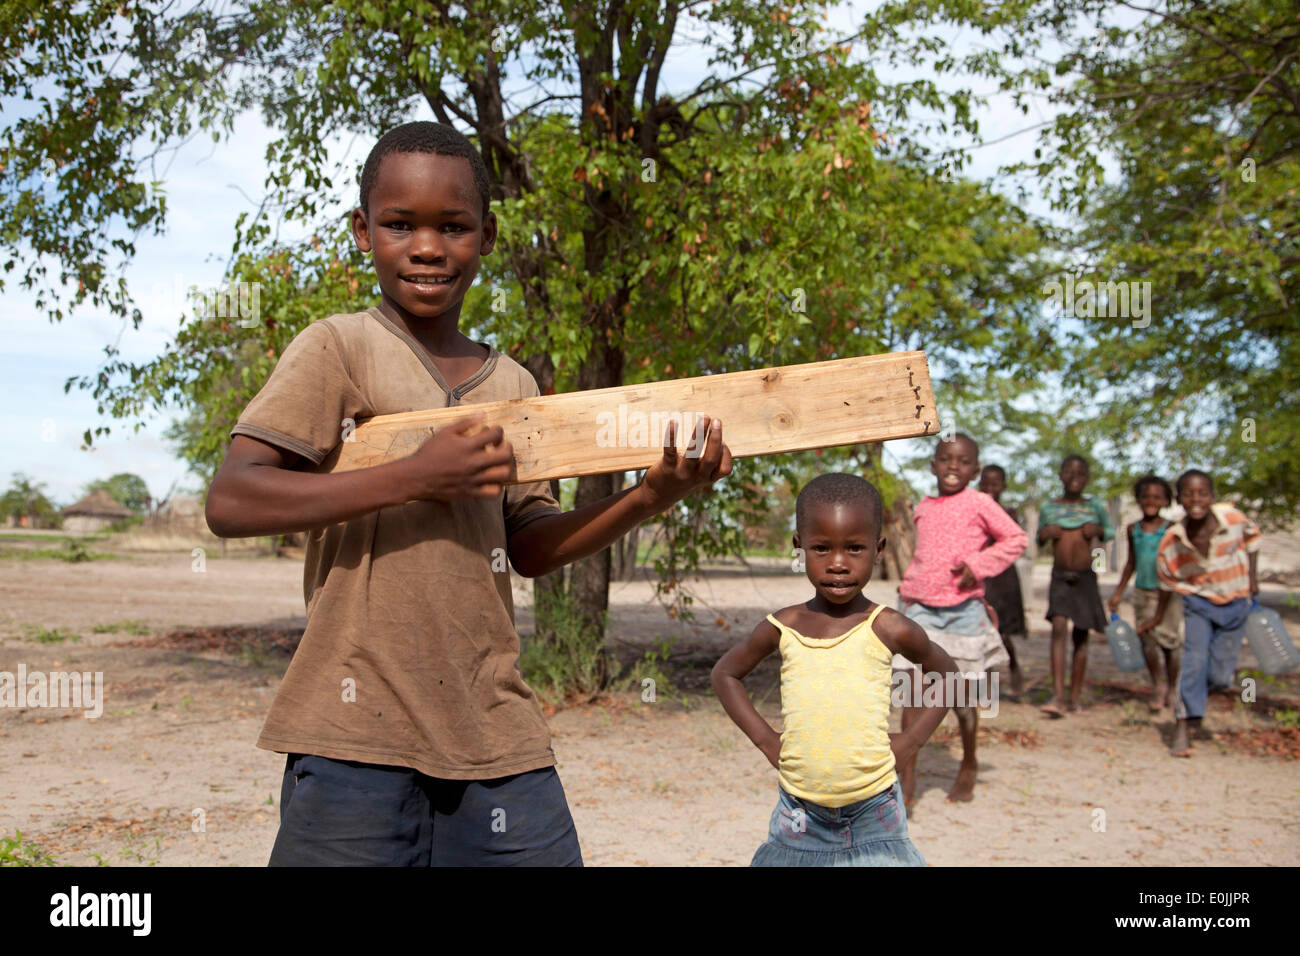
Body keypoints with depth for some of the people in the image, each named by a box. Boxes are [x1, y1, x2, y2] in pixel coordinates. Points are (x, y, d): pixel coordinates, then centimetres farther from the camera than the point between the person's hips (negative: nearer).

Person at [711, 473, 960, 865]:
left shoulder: (889, 629, -9)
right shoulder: (782, 628, -4)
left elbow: (945, 672, 9)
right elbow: (724, 673, 12)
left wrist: (912, 740, 0)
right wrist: (766, 740, 4)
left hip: (873, 812, -2)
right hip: (800, 814, 2)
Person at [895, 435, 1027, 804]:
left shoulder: (978, 503, -3)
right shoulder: (922, 508, 10)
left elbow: (1016, 539, 0)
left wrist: (979, 564, -12)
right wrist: (908, 588, 10)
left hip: (962, 610, -3)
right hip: (921, 609, 3)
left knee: (962, 697, 8)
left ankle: (969, 764, 30)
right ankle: (907, 776, -4)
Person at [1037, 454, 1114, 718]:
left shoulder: (1094, 507, 5)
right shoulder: (1048, 508, 4)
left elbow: (1111, 531, 18)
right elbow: (1039, 539, 15)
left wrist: (1099, 531, -4)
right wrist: (1045, 534, -8)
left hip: (1086, 577, 1)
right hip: (1060, 576, -1)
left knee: (1081, 635, 5)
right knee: (1059, 627, -17)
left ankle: (1075, 697, 13)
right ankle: (1058, 695, -21)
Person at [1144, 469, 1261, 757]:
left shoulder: (1232, 517, -17)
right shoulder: (1171, 541, -17)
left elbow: (1252, 536, 7)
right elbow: (1167, 582, 1)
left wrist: (1252, 576, 4)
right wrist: (1157, 617, 10)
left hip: (1235, 604, 1)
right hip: (1199, 604, -1)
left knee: (1219, 677, 2)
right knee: (1194, 659, -19)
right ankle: (1184, 725, -11)